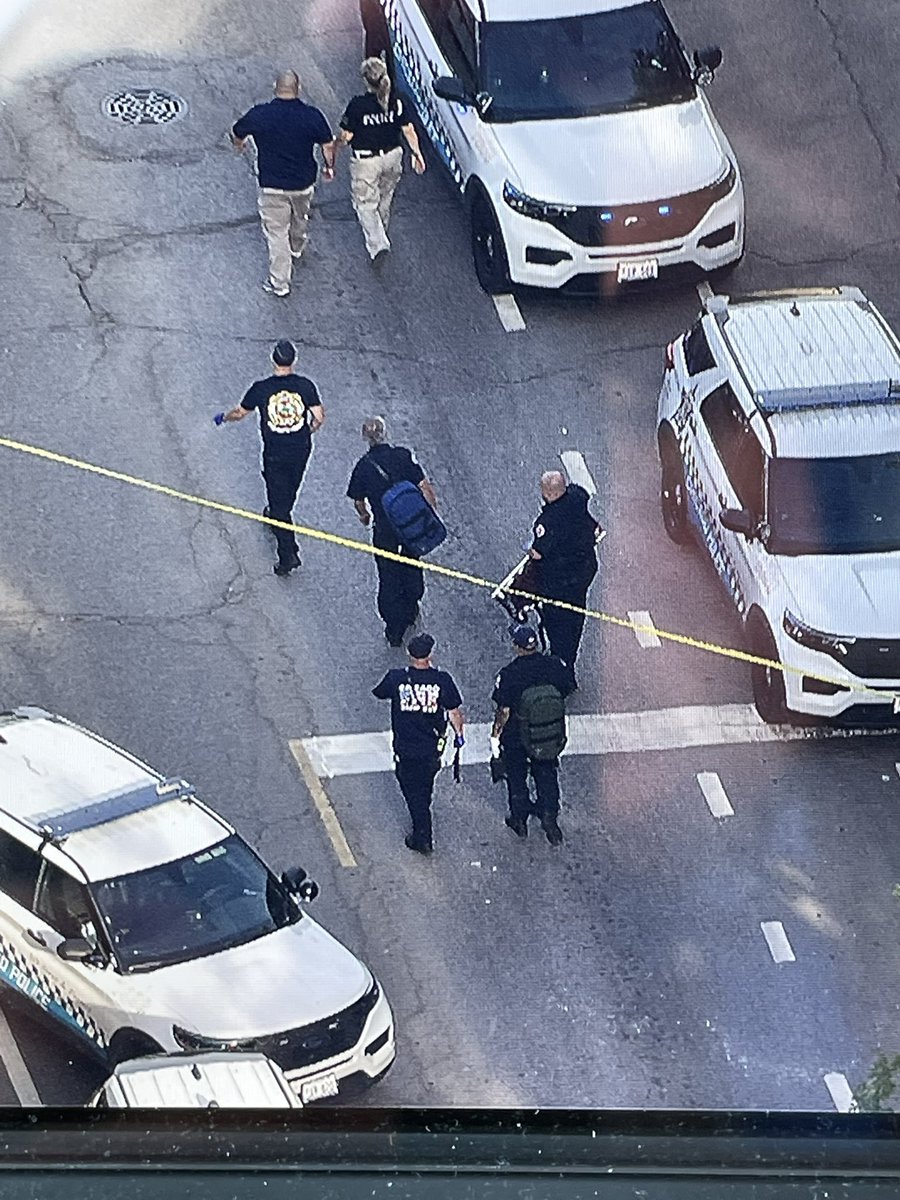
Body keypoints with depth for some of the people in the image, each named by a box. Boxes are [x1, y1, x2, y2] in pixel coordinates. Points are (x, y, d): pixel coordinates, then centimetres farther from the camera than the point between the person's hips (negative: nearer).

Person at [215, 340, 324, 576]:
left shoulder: (261, 388, -14)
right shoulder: (305, 385, -11)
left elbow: (240, 413, 0)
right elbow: (319, 417, -9)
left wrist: (224, 417, 22)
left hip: (275, 453, -3)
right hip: (301, 449, 3)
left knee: (279, 501, 3)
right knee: (289, 490, 28)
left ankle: (288, 555, -1)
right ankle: (276, 513, 56)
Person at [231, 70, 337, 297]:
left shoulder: (260, 115, -16)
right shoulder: (312, 115, -15)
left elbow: (237, 133, 2)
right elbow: (329, 146, -6)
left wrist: (239, 143, 26)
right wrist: (329, 167, 14)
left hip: (272, 185, -2)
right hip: (304, 182, 2)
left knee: (276, 232, 7)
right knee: (300, 217, 30)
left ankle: (279, 283, 9)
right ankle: (297, 248, 58)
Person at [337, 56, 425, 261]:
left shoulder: (357, 105, -21)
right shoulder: (397, 102, -9)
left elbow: (346, 136, -14)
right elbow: (409, 130, -5)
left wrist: (338, 143, 7)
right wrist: (417, 153, 6)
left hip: (366, 161, -5)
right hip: (392, 157, 5)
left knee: (365, 203, 7)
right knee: (384, 197, 27)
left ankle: (377, 244, -8)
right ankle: (380, 233, 47)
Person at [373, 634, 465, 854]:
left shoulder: (396, 678, -18)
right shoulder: (442, 680, -16)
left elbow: (378, 694, 3)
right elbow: (454, 712, -6)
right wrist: (460, 734, 10)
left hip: (405, 749, -2)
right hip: (432, 748, 2)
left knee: (413, 793, 12)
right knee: (424, 788, 24)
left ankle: (422, 838, 16)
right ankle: (422, 831, 40)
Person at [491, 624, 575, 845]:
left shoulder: (509, 674, -25)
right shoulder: (555, 665, -15)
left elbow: (503, 711, -19)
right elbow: (566, 691, 0)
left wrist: (495, 736, -6)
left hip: (516, 737, -3)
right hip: (549, 734, 3)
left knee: (516, 777, 18)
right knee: (547, 776, 19)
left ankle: (520, 820, 31)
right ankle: (549, 817, 13)